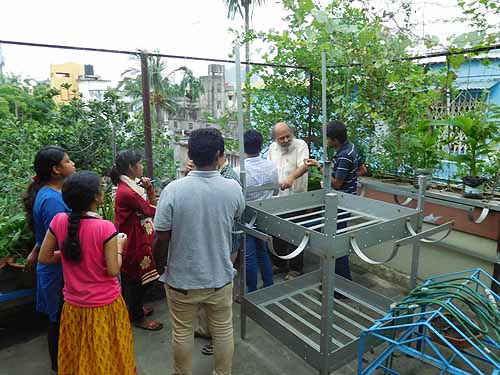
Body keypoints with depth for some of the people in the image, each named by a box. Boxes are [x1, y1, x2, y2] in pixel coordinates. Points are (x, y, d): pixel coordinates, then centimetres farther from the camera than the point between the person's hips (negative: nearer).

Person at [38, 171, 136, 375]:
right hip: (105, 305, -4)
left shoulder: (59, 221, -10)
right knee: (106, 358, 18)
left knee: (77, 357, 25)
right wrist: (119, 247, -4)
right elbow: (113, 270, -20)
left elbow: (44, 258, 0)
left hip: (73, 305, 5)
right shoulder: (105, 227, -24)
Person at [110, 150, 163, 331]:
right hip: (134, 241, -10)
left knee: (133, 278, 23)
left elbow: (150, 205, 8)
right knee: (136, 279, 6)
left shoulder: (130, 186, 6)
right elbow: (153, 211, -19)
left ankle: (135, 308, 41)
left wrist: (149, 188, -6)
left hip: (137, 238, 10)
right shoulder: (127, 192, -26)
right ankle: (137, 317, 23)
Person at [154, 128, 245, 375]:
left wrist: (161, 266, 5)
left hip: (181, 278, -1)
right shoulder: (233, 188, -13)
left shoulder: (173, 190, -20)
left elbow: (161, 239, -15)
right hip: (220, 276, 2)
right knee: (223, 331, 21)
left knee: (182, 333, 21)